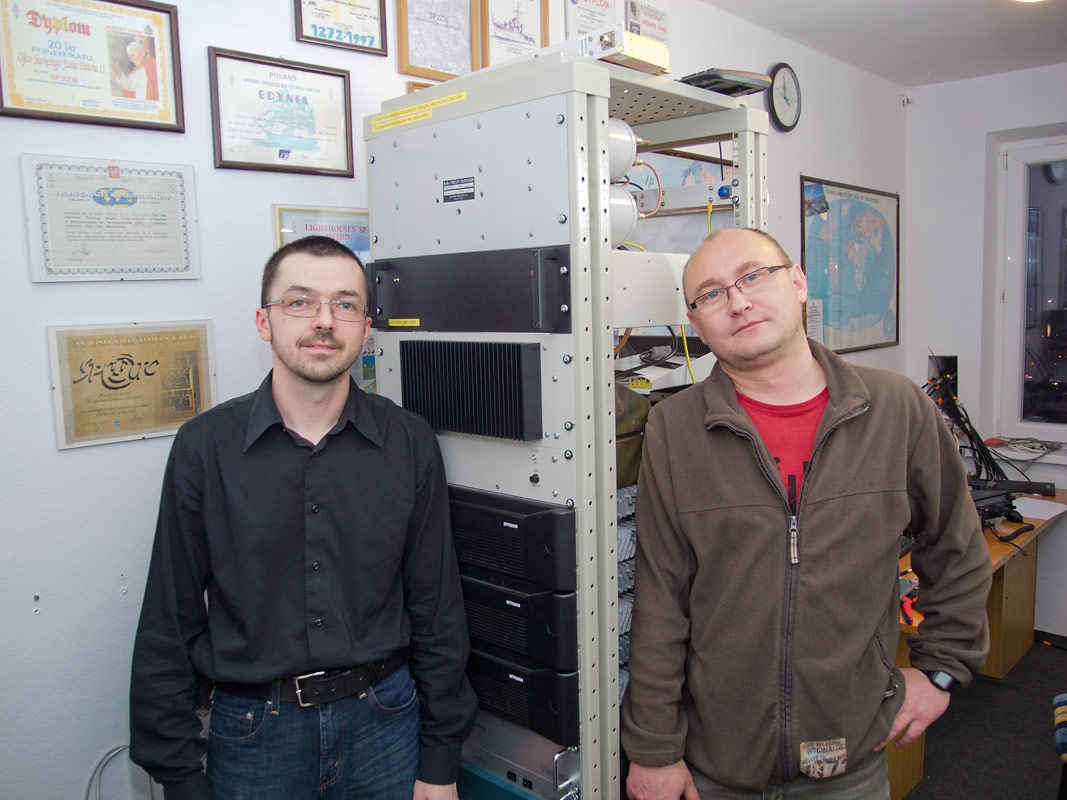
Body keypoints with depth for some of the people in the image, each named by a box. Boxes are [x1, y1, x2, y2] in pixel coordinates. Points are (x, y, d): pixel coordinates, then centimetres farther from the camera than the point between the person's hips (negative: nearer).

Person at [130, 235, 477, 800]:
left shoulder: (409, 442, -5)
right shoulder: (204, 446, -7)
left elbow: (437, 612, -2)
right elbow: (169, 626, -3)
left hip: (384, 721, 1)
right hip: (253, 730, 0)